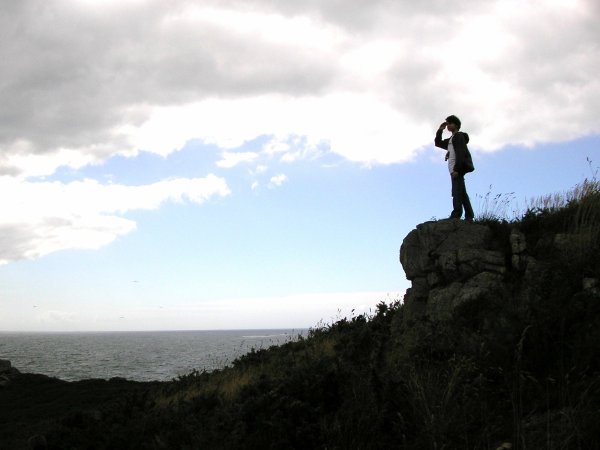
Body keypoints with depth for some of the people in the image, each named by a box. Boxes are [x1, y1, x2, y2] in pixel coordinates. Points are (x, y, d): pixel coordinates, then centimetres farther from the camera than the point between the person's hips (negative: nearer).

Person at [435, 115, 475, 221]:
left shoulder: (459, 136, -1)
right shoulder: (450, 139, 28)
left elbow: (461, 153, -13)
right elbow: (438, 143, 33)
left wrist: (456, 169, -22)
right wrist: (440, 130, 19)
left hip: (458, 168, -10)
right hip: (456, 169, 10)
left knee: (457, 192, -19)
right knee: (462, 193, 5)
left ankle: (456, 214, -29)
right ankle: (469, 216, 4)